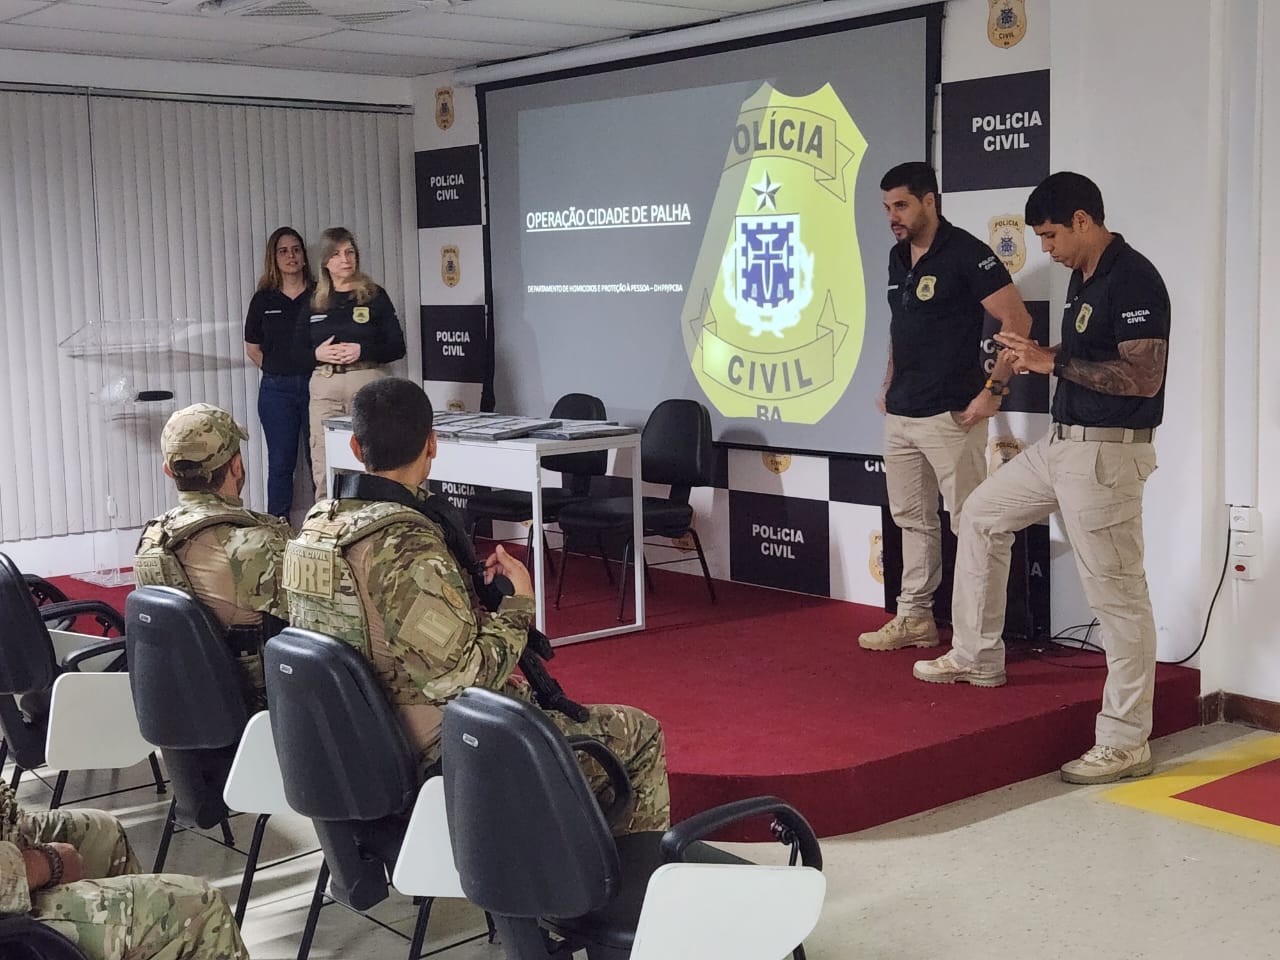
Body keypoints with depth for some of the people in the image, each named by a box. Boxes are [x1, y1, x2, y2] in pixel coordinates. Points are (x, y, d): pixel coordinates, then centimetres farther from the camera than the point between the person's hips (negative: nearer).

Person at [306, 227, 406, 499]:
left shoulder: (375, 296, 5)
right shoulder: (313, 302, 13)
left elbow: (398, 347, 2)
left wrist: (362, 351, -13)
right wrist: (316, 354, -6)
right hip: (324, 388, 2)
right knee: (324, 473, -1)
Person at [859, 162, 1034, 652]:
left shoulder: (966, 254, -12)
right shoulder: (898, 257, 13)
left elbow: (1018, 321, -15)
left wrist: (993, 389, -18)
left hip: (950, 415, -8)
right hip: (900, 416, 9)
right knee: (913, 519, 15)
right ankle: (914, 617, 24)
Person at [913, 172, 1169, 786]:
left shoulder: (1133, 280, -17)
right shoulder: (1082, 278, 12)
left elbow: (1143, 377, -24)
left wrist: (1054, 363, -19)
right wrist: (1035, 359, 5)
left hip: (1106, 453, -11)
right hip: (1060, 443, 11)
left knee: (1117, 596, -5)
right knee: (981, 514, 20)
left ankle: (1125, 742, 3)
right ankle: (978, 658, 31)